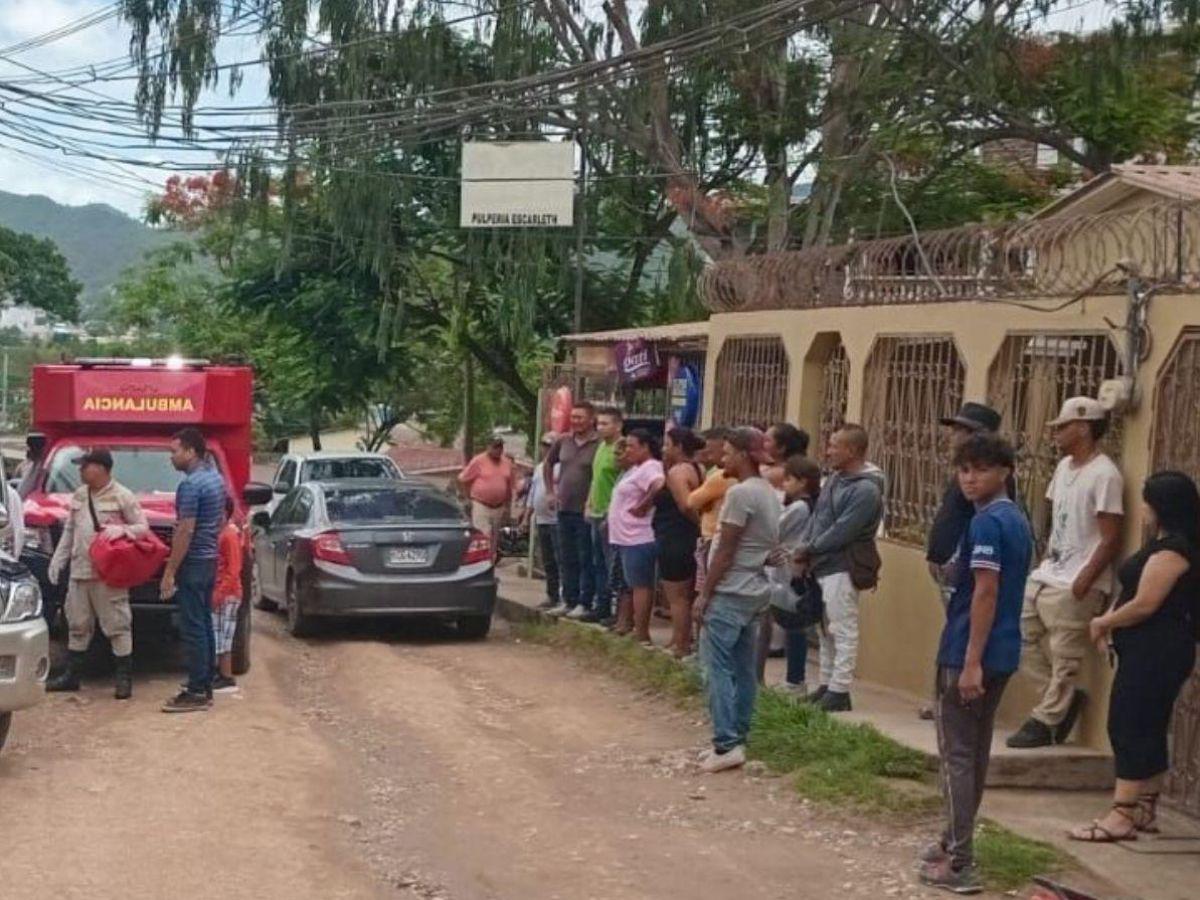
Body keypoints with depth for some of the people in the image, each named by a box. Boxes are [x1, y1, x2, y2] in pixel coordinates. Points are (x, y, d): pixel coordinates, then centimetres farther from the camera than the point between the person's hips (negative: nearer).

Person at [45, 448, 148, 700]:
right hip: (79, 571, 7)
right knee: (77, 625, 13)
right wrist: (58, 559, 16)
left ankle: (124, 678, 0)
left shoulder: (122, 496, -5)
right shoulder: (79, 496, 15)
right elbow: (69, 531, 21)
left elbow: (143, 527, -4)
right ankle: (71, 675, 22)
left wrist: (121, 530, -22)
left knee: (117, 625, -5)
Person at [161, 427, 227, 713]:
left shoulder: (191, 485, -17)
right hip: (209, 560, 10)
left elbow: (185, 531, -21)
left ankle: (197, 693, -5)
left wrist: (170, 572, -17)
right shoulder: (215, 478, 12)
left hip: (193, 563, -10)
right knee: (204, 625, 13)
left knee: (193, 628, -6)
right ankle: (205, 686, 18)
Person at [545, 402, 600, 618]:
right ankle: (569, 600, 20)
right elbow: (548, 464, 24)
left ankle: (585, 603, 4)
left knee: (586, 560, -1)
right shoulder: (564, 442, 8)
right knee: (566, 559, 12)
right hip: (564, 509, 7)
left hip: (585, 511, -6)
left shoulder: (599, 445, -11)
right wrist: (551, 490, 17)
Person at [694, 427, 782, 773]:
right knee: (743, 669, 11)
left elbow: (725, 550, -15)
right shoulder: (771, 495, 13)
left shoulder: (741, 493, -15)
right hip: (756, 592, 9)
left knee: (718, 667, -7)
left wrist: (704, 594, -10)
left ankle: (727, 744, -11)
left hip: (730, 593, -9)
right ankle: (736, 741, 15)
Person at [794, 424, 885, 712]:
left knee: (843, 631, -5)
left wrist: (809, 549, -11)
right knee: (827, 629, 15)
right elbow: (816, 516, 14)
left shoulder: (866, 489, -17)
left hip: (841, 569, -10)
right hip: (823, 566, 10)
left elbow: (841, 532, -20)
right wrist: (804, 548, 0)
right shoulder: (836, 478, 12)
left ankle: (839, 691, -2)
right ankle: (826, 685, 24)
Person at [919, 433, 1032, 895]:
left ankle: (960, 864, -3)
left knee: (957, 756, -4)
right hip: (1003, 654, 9)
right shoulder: (1018, 520, 13)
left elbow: (985, 592, -21)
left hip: (969, 654, -9)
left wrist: (971, 661, -22)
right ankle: (956, 843, 28)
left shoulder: (987, 522, -16)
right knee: (976, 753, 17)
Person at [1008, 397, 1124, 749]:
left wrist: (1084, 581, -21)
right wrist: (1047, 559, 11)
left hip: (1074, 587, -9)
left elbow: (1111, 539, -17)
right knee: (1021, 634, 9)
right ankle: (1065, 699, 19)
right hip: (1046, 576, 9)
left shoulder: (1104, 475, -14)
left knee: (1064, 658, -3)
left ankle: (1045, 722, 6)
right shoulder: (1064, 467, 14)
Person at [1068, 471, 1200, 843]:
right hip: (1150, 651, 11)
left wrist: (1103, 623, -6)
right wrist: (1108, 620, 2)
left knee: (1129, 728, -9)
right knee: (1146, 729, 13)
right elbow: (1135, 593, 18)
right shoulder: (1164, 544, 16)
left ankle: (1123, 816, -8)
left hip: (1156, 653, -11)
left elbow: (1145, 604, -20)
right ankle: (1144, 810, 20)